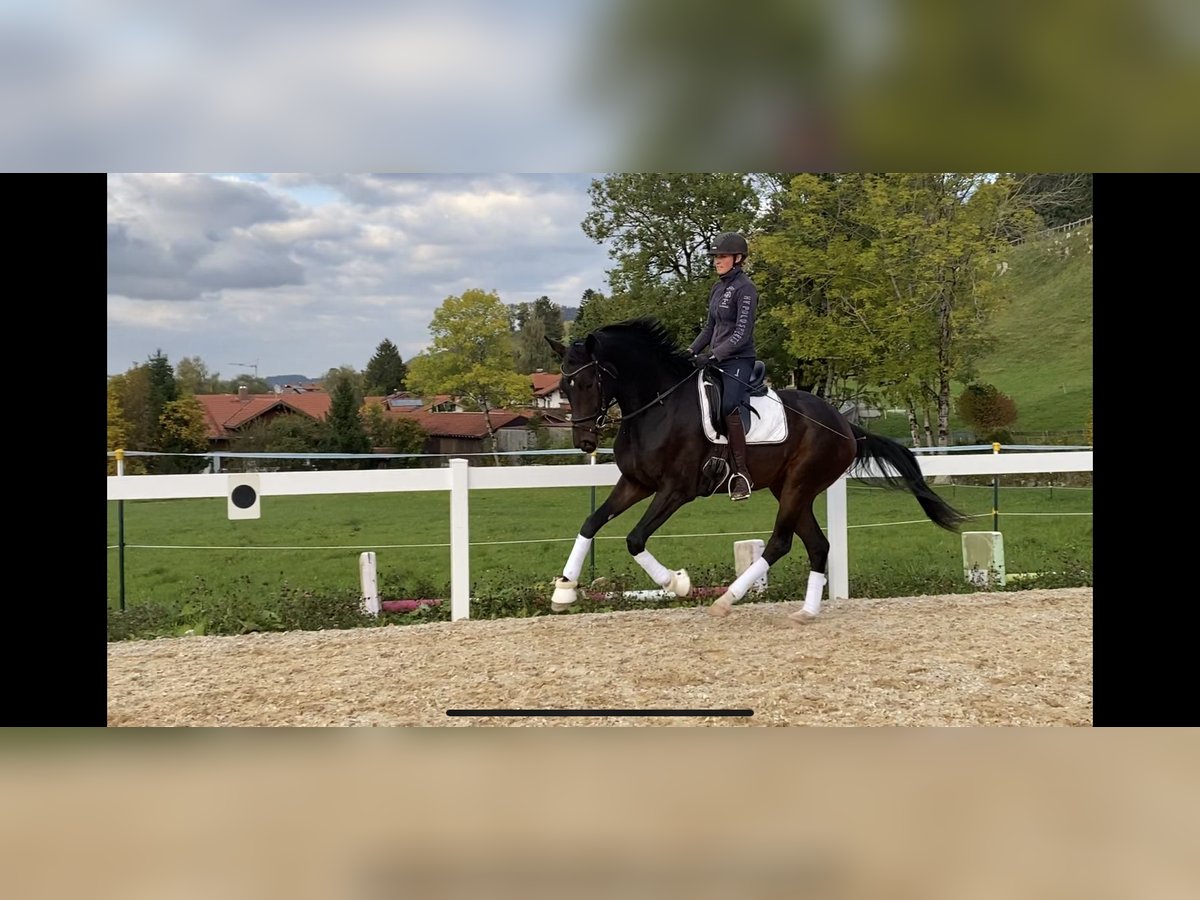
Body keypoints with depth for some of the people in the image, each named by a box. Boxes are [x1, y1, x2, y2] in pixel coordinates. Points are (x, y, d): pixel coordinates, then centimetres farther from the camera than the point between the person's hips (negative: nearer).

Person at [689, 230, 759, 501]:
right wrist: (690, 352, 11)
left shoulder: (745, 289, -11)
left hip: (738, 361, -10)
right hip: (715, 360, 10)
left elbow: (742, 334, -18)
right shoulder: (717, 289, 15)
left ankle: (742, 473, -28)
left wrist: (713, 356, -24)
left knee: (729, 405, -30)